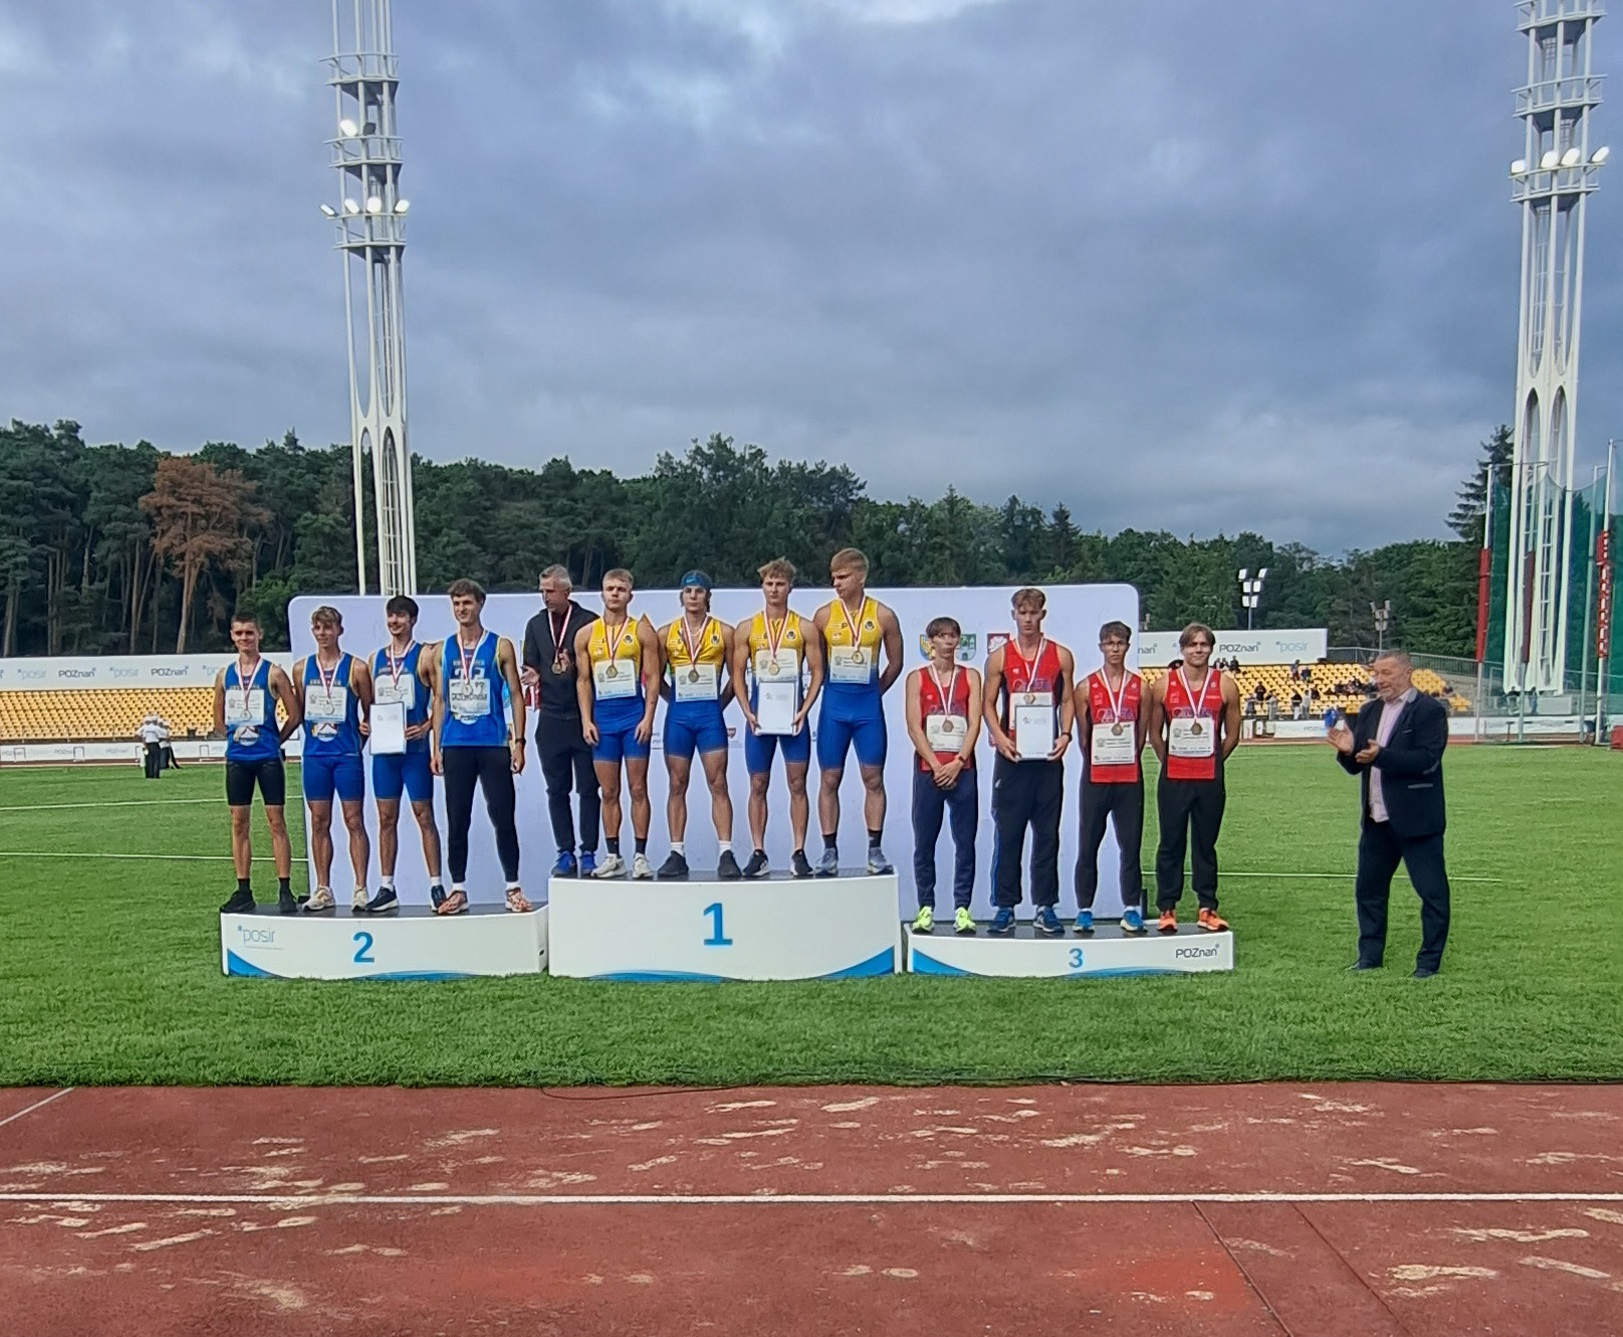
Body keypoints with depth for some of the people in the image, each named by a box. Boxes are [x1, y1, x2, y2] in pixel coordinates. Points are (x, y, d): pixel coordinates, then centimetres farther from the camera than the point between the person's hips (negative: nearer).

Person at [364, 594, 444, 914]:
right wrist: (366, 723, 2)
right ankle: (386, 889, 15)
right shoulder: (376, 658, 13)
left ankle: (436, 885, 4)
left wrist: (426, 727, -18)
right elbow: (371, 701, 21)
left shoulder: (424, 656, -2)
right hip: (383, 747, 5)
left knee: (424, 815, -1)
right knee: (386, 818, 8)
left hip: (413, 746, -5)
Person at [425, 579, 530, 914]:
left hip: (493, 744, -3)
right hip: (455, 746, 3)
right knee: (457, 821, 7)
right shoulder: (443, 650, 10)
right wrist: (436, 747, 6)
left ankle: (513, 888, 8)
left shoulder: (500, 646, 2)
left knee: (503, 817, -1)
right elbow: (439, 701, 12)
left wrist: (518, 741, -5)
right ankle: (458, 890, 17)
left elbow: (516, 695, 2)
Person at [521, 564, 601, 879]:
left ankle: (588, 854, 10)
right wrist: (531, 677, -8)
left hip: (584, 717, -4)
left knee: (588, 789, 2)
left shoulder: (589, 622, -2)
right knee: (557, 790, 8)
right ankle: (565, 854, 17)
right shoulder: (536, 625, 11)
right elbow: (530, 666, 13)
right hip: (551, 719, 4)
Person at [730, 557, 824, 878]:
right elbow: (738, 674, 5)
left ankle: (799, 853, 6)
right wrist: (747, 712, -6)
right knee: (758, 786, 4)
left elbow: (817, 672, 1)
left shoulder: (804, 629, 3)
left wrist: (804, 710, -10)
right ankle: (758, 853, 11)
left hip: (793, 715, -1)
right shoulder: (746, 630, 6)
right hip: (759, 715, 1)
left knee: (797, 784, 1)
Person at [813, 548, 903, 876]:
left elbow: (895, 663, 8)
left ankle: (875, 850, 11)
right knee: (829, 780, 4)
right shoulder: (824, 615, 0)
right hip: (834, 707, 1)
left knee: (873, 779, 3)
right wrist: (833, 690, 5)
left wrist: (873, 692, 8)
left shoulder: (883, 616, -1)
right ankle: (829, 850, 11)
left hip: (868, 707, 0)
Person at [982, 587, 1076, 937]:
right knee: (1007, 834, 1)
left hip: (1048, 756, 1)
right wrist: (998, 737, -9)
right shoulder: (999, 657, 4)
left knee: (1047, 834, 5)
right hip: (1012, 756, -1)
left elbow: (1068, 700, 11)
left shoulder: (1061, 656, 7)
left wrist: (1065, 734, -5)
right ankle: (1005, 907, 8)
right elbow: (988, 703, 6)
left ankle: (1045, 908, 13)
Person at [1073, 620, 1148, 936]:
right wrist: (1099, 761, 4)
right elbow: (1082, 735, 5)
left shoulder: (1140, 687, 5)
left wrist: (1127, 761, 4)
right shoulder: (1086, 687, 2)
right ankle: (1084, 911, 9)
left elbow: (1141, 734, 8)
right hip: (1096, 777, -1)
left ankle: (1131, 910, 13)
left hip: (1130, 778, 1)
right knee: (1088, 846, 3)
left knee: (1131, 844, 5)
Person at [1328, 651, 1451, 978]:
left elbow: (1427, 759, -20)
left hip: (1416, 818, -7)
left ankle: (1430, 960, 13)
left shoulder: (1430, 711, -8)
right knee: (1368, 888, 13)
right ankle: (1370, 955, 24)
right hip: (1376, 819, 7)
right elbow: (1355, 766, 10)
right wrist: (1347, 751, -12)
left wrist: (1381, 756, -31)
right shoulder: (1369, 713, 11)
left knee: (1432, 891, 2)